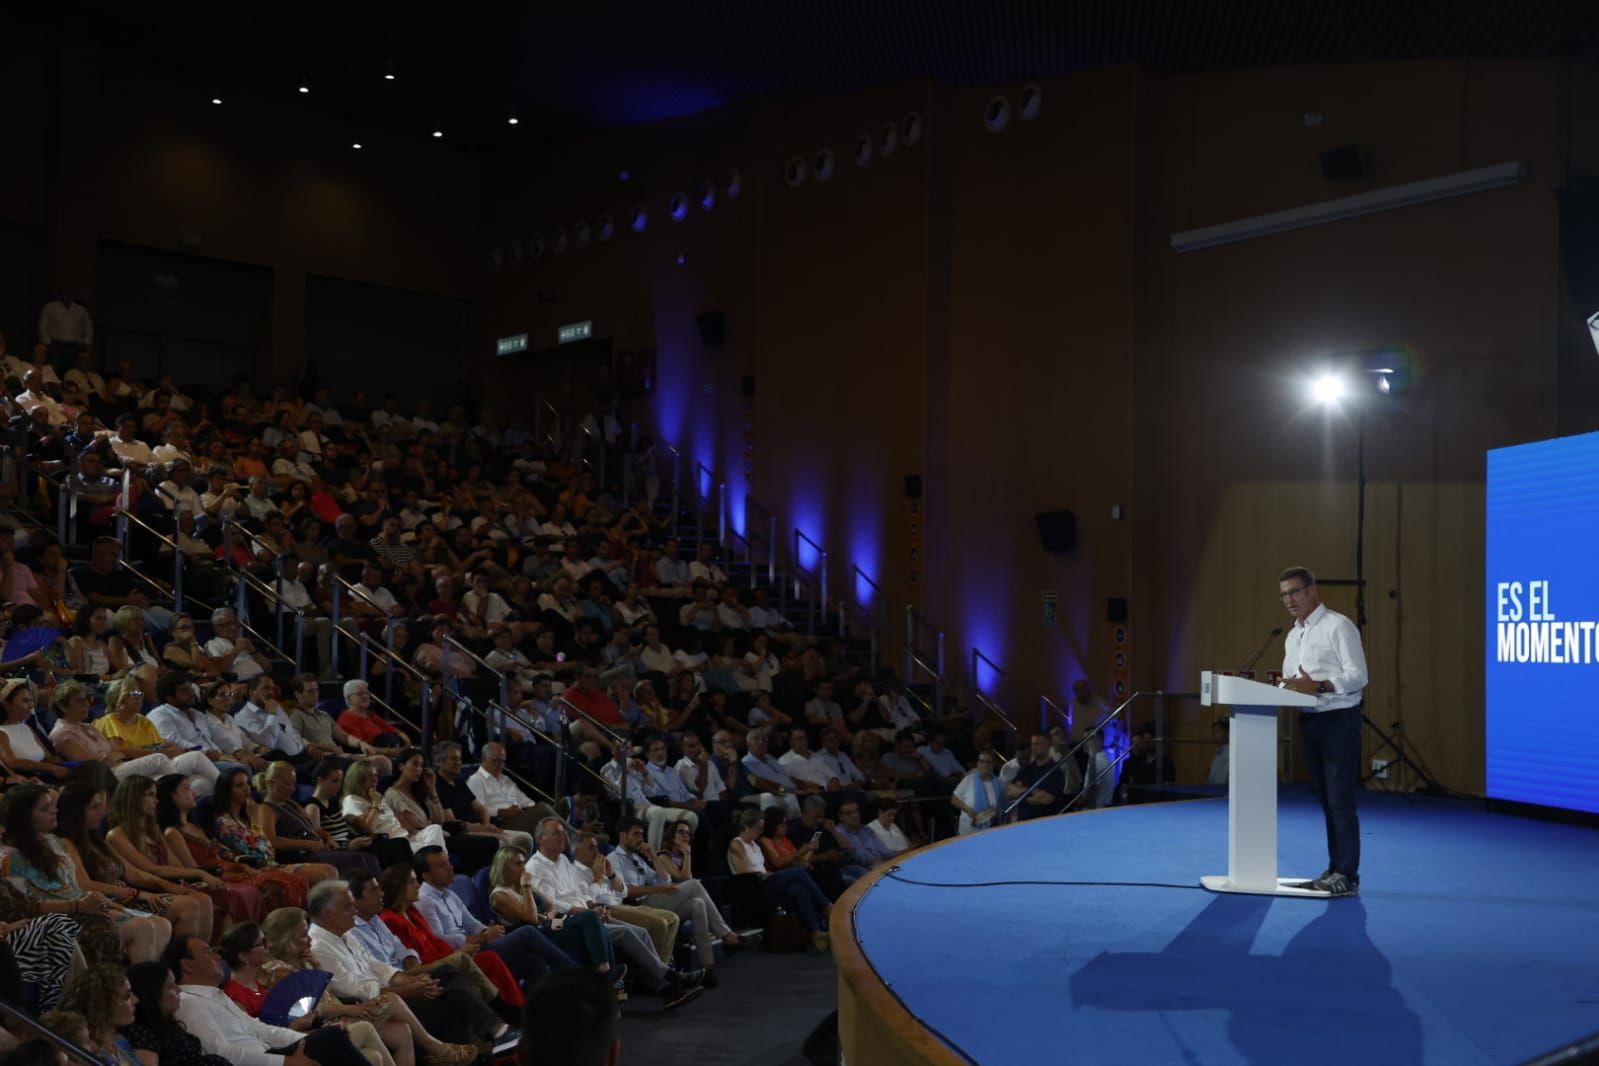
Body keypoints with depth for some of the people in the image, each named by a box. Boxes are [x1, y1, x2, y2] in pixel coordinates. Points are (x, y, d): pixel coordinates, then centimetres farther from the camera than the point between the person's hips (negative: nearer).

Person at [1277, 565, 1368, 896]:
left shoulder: (1339, 626, -9)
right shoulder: (1292, 636, 16)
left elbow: (1358, 677, -16)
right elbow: (1290, 681, 19)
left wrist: (1317, 686, -27)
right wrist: (1283, 689, -5)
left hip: (1339, 720, -8)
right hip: (1309, 722, 8)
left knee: (1340, 801, -7)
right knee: (1326, 801, 11)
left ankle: (1347, 876, -2)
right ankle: (1334, 870, 17)